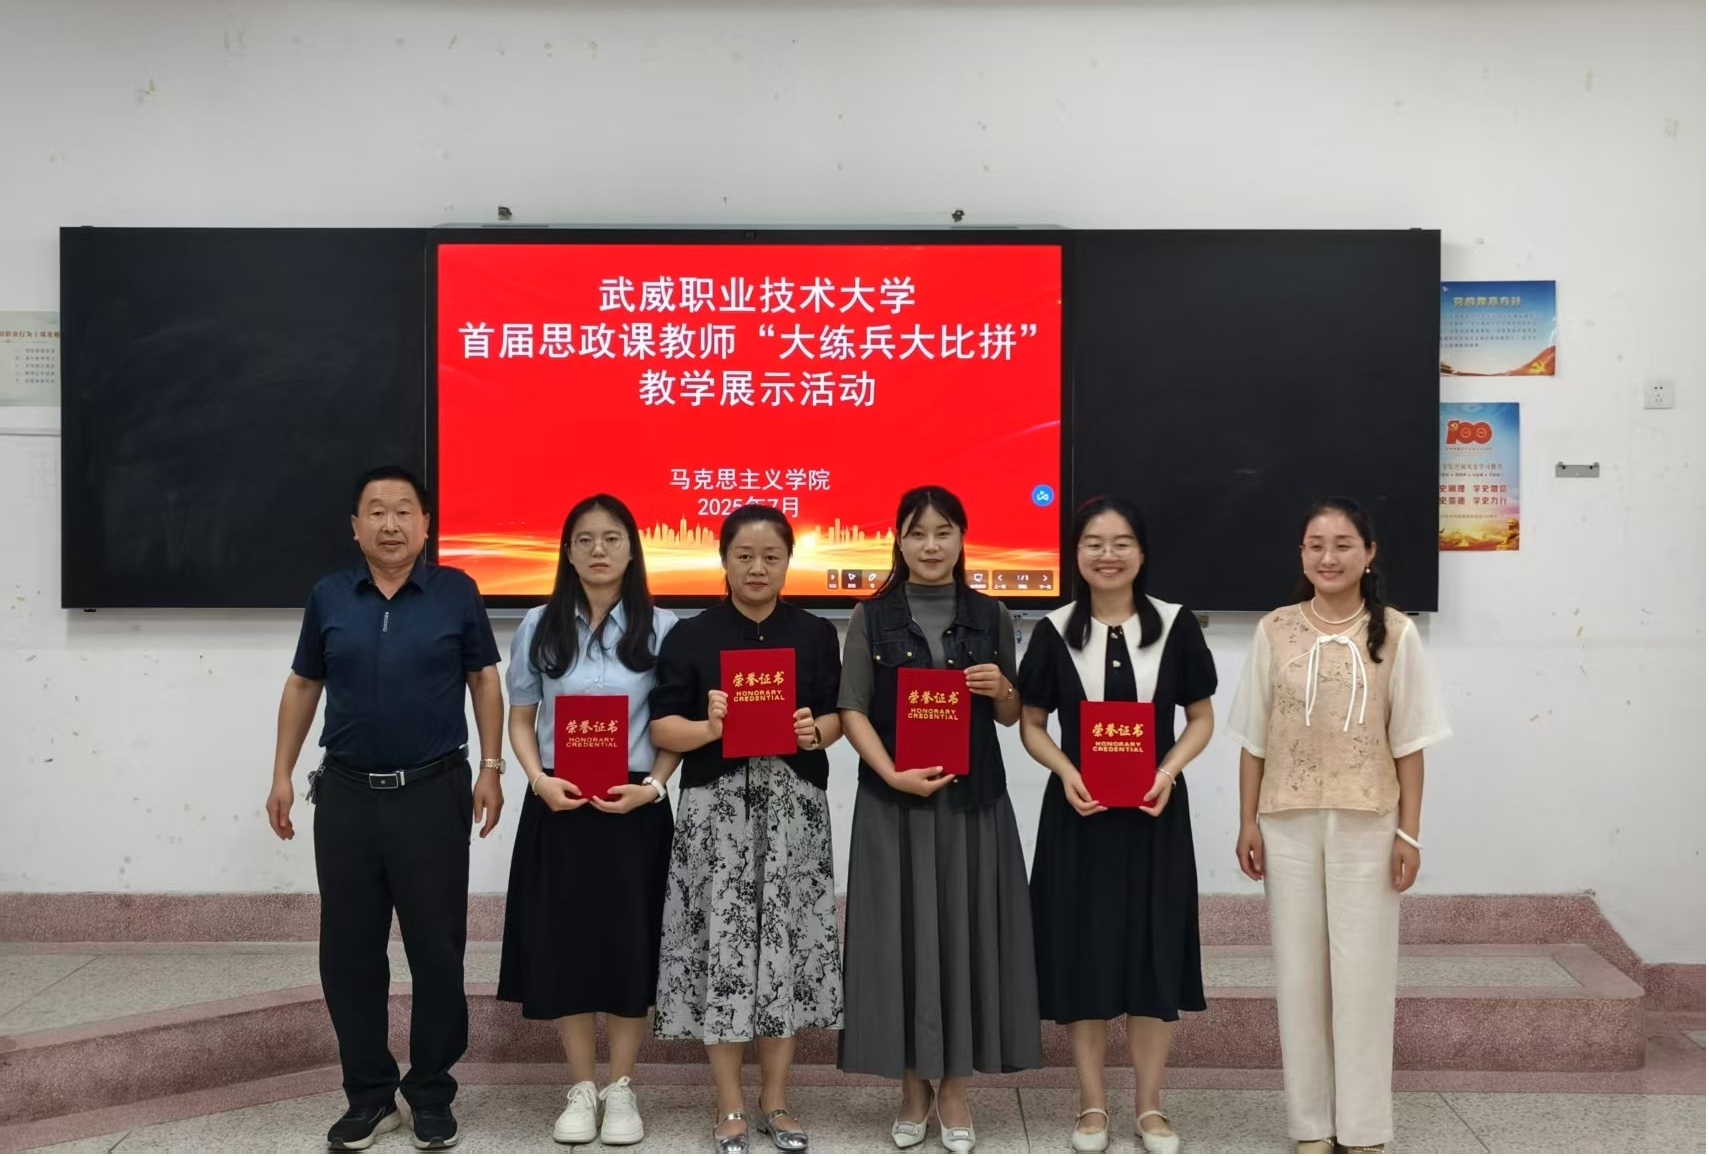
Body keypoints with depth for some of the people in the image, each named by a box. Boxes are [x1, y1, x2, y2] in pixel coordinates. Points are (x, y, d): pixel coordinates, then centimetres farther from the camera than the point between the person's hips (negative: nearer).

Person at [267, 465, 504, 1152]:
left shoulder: (456, 593, -2)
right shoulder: (328, 597, 5)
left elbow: (485, 682, 4)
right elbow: (302, 687, 13)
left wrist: (491, 769, -2)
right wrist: (282, 775, 9)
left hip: (434, 792, -2)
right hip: (347, 794, 3)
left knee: (436, 946, 4)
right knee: (349, 949, 8)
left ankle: (432, 1094, 18)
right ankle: (369, 1094, 22)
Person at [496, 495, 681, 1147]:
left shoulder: (660, 629, 0)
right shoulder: (540, 627, 5)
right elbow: (521, 720, 7)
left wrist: (650, 786, -13)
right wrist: (538, 780, -9)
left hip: (634, 810, -1)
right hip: (559, 807, 1)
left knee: (629, 945, 4)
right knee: (563, 944, 5)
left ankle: (622, 1089, 19)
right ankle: (581, 1089, 19)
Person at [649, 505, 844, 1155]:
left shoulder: (816, 635, 7)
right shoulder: (690, 637, 2)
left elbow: (837, 716, 10)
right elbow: (661, 727, -1)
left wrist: (817, 731, -12)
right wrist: (707, 727, -20)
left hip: (793, 808, 2)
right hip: (717, 809, -1)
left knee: (788, 943, 4)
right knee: (723, 945, 0)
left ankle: (776, 1101, 20)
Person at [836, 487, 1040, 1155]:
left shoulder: (990, 617, 7)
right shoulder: (872, 617, 2)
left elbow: (1010, 717, 12)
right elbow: (851, 710, -2)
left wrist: (1002, 690, -10)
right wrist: (894, 774, -16)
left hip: (973, 800, 1)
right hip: (893, 801, -1)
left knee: (965, 933, 4)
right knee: (900, 936, 2)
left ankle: (954, 1089, 18)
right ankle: (913, 1085, 18)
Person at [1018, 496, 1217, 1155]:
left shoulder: (1175, 625, 0)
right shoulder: (1054, 632, -1)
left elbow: (1201, 719, 5)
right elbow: (1031, 724, 5)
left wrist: (1170, 770, -13)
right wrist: (1065, 772, -14)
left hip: (1156, 812, 0)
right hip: (1078, 812, 0)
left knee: (1155, 952, 5)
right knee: (1081, 952, 4)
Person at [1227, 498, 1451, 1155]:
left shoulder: (1395, 634, -1)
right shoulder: (1274, 632, 1)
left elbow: (1409, 742, 0)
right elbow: (1254, 738, 4)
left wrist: (1409, 832, -3)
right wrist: (1248, 822, 0)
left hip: (1367, 824, -1)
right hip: (1289, 823, 1)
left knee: (1363, 971, 5)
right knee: (1299, 971, 8)